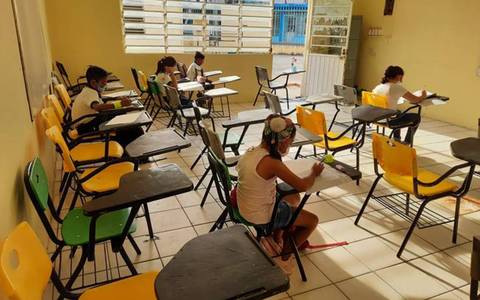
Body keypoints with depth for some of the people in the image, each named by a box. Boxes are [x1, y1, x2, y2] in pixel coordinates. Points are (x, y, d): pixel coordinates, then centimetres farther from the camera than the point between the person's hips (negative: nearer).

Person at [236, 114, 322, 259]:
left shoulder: (251, 151, -6)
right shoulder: (271, 162, -30)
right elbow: (302, 186, -26)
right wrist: (314, 172, -7)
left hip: (245, 209, 8)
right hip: (261, 217, -8)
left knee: (294, 197, 29)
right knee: (312, 220, 11)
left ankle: (277, 237, 40)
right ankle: (286, 251, 31)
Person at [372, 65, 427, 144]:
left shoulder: (378, 87, 3)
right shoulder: (397, 87, -15)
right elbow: (415, 100, -10)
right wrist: (423, 96, 13)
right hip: (389, 120, -7)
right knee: (417, 117, 16)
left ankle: (397, 140, 44)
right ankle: (406, 143, 28)